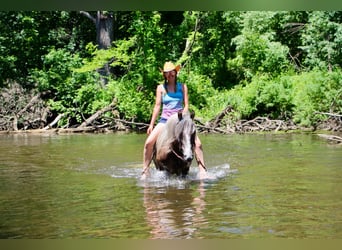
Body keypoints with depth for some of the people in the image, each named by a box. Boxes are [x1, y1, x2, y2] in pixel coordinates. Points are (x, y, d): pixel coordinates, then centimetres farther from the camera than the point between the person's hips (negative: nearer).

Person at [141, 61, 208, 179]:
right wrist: (151, 124, 3)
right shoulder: (160, 88, 7)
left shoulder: (182, 86, 6)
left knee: (197, 143, -19)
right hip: (164, 120, 0)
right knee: (149, 142, -19)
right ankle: (145, 171, -6)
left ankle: (202, 170, -9)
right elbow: (157, 106, 7)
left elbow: (186, 105, 3)